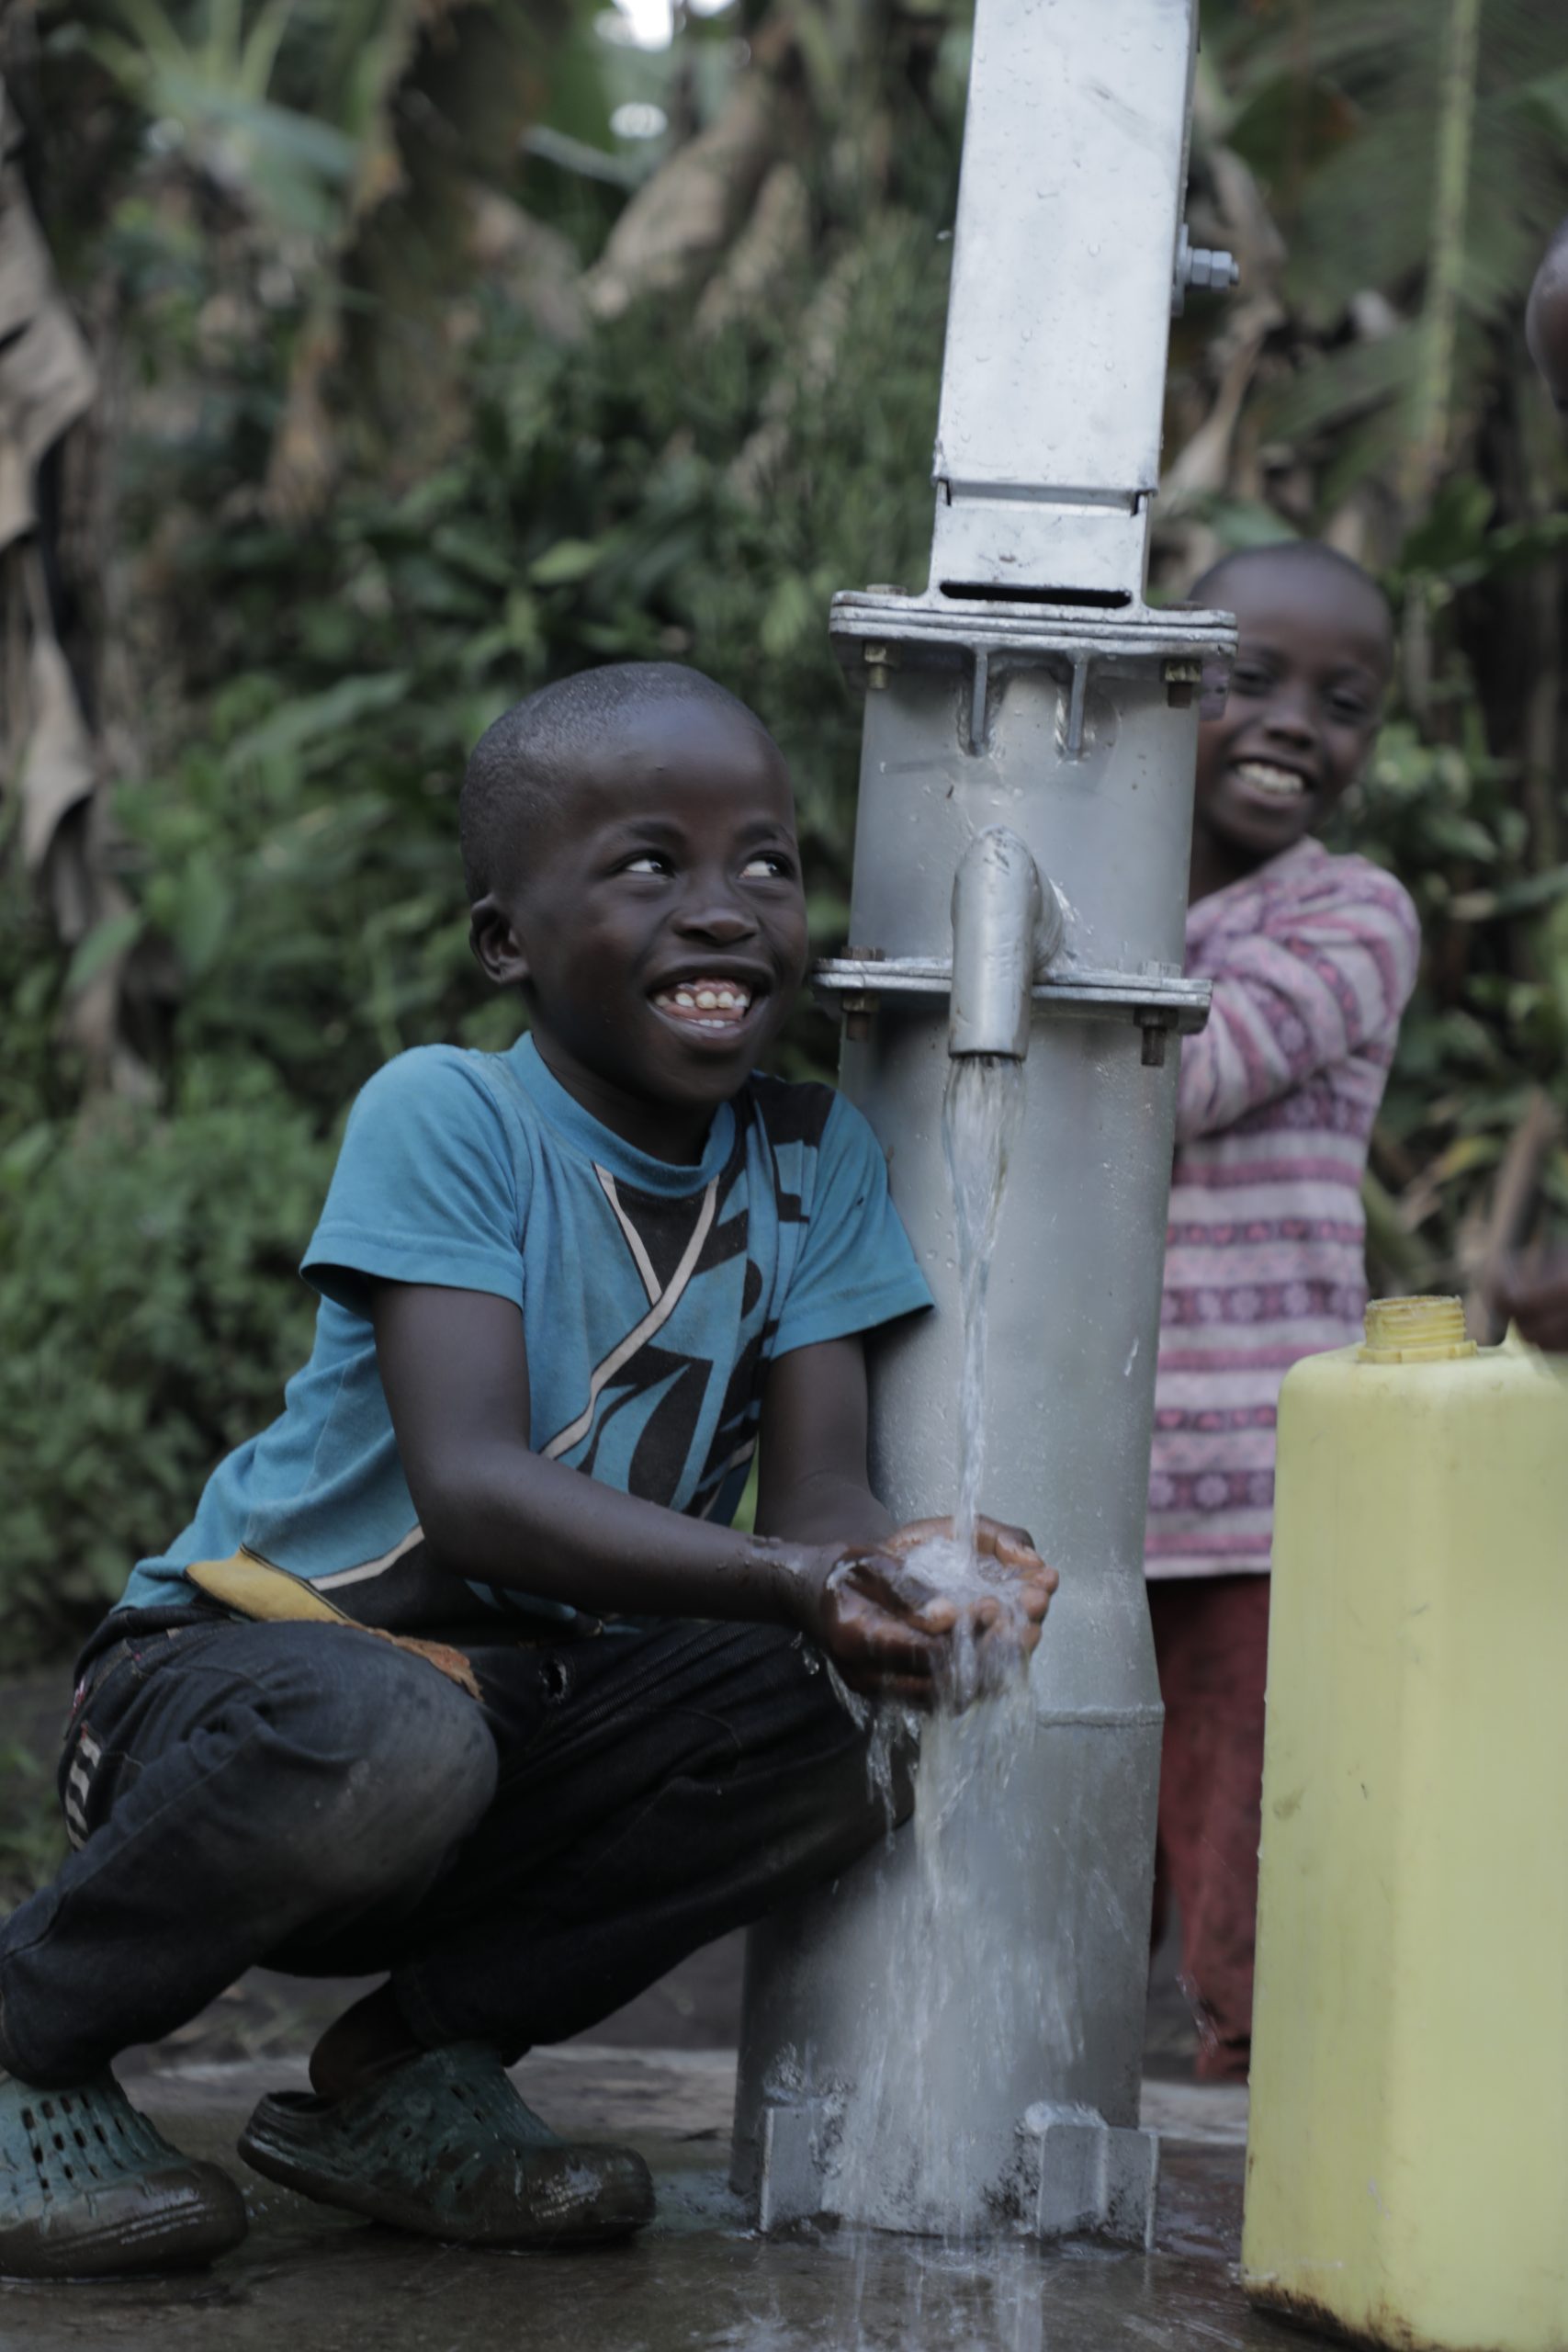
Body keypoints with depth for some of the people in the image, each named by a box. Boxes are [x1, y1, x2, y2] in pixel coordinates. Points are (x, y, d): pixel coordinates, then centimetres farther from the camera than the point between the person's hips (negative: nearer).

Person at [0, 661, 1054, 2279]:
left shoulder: (814, 1162, 1)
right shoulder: (442, 1118, -16)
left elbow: (814, 1488, -8)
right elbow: (471, 1489, -28)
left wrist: (878, 1578, -34)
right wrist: (777, 1584, -42)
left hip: (540, 1707, 5)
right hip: (255, 1652, -5)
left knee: (829, 1741, -22)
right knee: (393, 1744, -39)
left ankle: (414, 2058, -1)